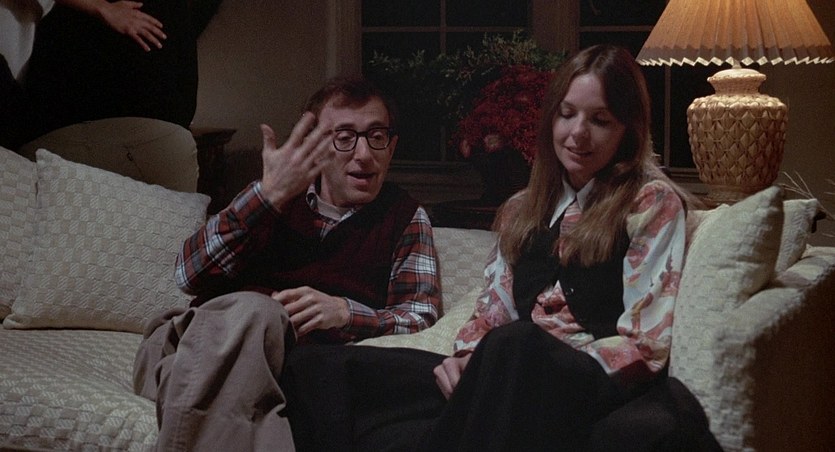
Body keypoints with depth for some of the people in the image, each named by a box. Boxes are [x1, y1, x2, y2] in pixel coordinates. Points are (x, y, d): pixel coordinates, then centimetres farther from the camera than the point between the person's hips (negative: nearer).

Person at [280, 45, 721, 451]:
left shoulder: (653, 202, 3)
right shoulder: (521, 209, 22)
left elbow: (645, 343, -5)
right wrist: (466, 358, -4)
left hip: (601, 386, -5)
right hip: (516, 379, 5)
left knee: (514, 348, -42)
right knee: (315, 369, -15)